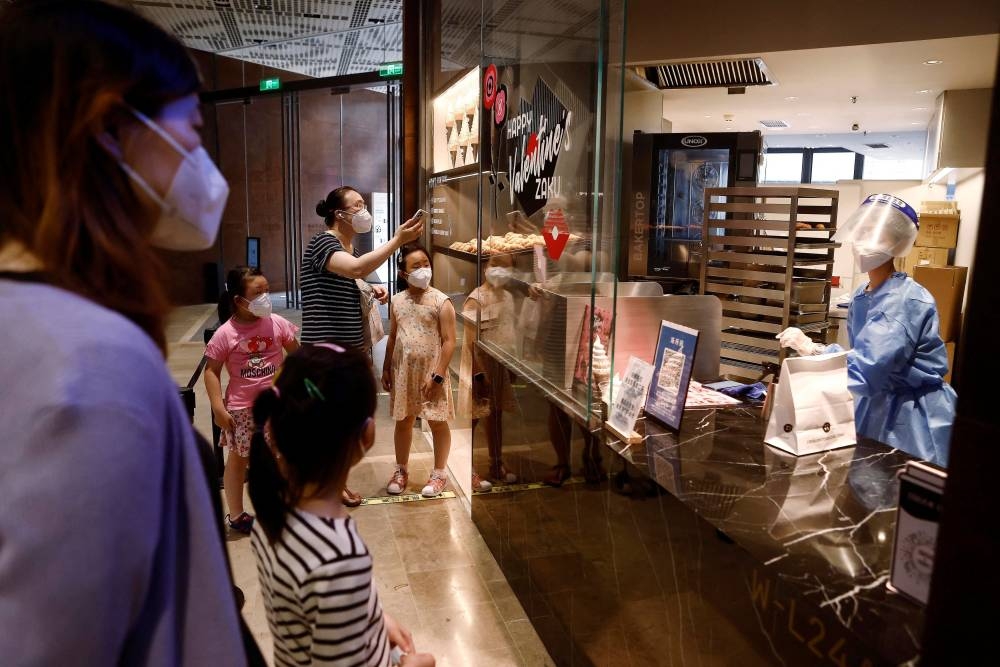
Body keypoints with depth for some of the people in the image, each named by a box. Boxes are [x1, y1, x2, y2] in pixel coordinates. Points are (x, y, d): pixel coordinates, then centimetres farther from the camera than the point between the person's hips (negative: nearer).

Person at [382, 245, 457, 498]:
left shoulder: (441, 301, -10)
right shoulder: (397, 301, 4)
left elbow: (449, 341, -12)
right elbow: (392, 337, 13)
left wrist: (438, 375, -16)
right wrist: (386, 369, 11)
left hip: (430, 372, -4)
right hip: (403, 370, 4)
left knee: (437, 422, 6)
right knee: (403, 421, 14)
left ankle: (439, 473, 21)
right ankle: (401, 470, 30)